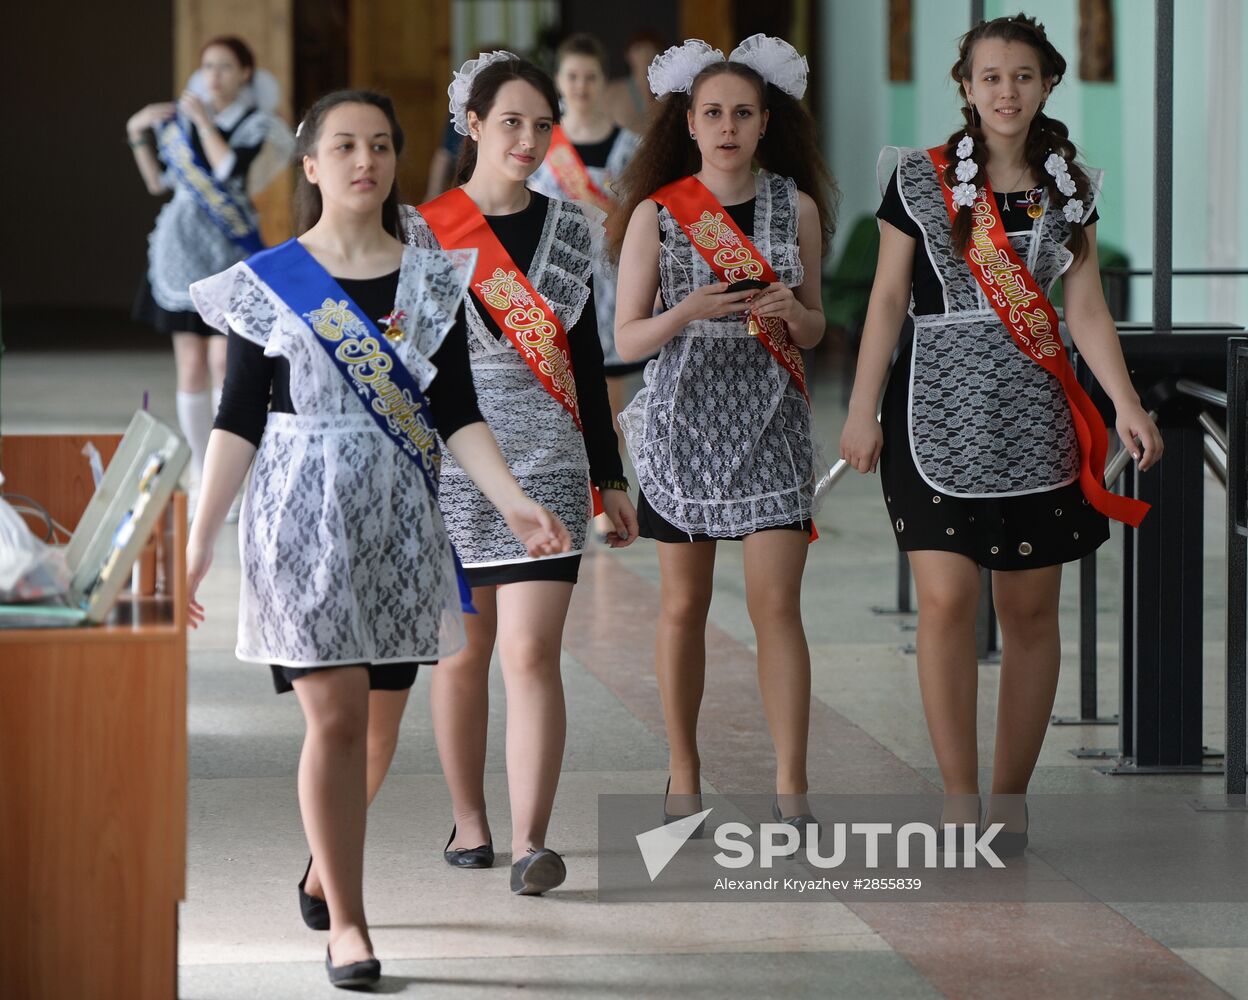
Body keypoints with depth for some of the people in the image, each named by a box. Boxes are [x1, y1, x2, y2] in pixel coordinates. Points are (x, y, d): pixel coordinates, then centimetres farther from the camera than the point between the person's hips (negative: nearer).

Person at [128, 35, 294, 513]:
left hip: (231, 252, -4)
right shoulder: (180, 118, 11)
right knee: (191, 369, 3)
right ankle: (201, 476, 11)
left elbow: (232, 174, -18)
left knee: (224, 362, -13)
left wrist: (204, 121, -14)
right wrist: (138, 134, 5)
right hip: (182, 252, 4)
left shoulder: (258, 127, -1)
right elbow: (158, 182, 15)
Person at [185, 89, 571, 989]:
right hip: (302, 515, -3)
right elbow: (239, 419, 0)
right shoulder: (266, 284, 0)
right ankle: (347, 923, -1)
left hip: (401, 520, 3)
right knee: (337, 714, -9)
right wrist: (199, 540, -6)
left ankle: (328, 862, 34)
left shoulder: (431, 280, 6)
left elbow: (458, 414, 4)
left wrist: (515, 503, -9)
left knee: (380, 720, 7)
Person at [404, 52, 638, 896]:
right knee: (462, 652, 8)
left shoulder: (569, 232, 9)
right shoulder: (423, 233, 0)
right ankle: (469, 820, 23)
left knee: (531, 654, -9)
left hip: (546, 469, 1)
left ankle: (531, 841, -12)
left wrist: (611, 478, 13)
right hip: (451, 467, -1)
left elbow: (587, 361, 14)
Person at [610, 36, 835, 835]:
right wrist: (690, 311, -19)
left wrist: (792, 314, -11)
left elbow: (815, 329, 12)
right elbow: (627, 340, -1)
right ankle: (683, 776, 20)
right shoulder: (657, 213, 0)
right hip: (685, 417, 0)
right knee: (684, 606, 7)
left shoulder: (797, 207, 4)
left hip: (771, 420, 0)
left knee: (777, 605, -6)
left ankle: (792, 789, -5)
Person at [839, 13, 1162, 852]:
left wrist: (1127, 402, -7)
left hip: (1035, 416, 3)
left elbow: (1086, 309, 6)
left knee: (1031, 609, 4)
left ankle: (1012, 801, 13)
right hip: (940, 408, -3)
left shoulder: (1068, 186, 9)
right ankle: (962, 806, -7)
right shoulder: (919, 180, 1)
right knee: (947, 601, -11)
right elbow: (888, 300, 3)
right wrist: (863, 409, -1)